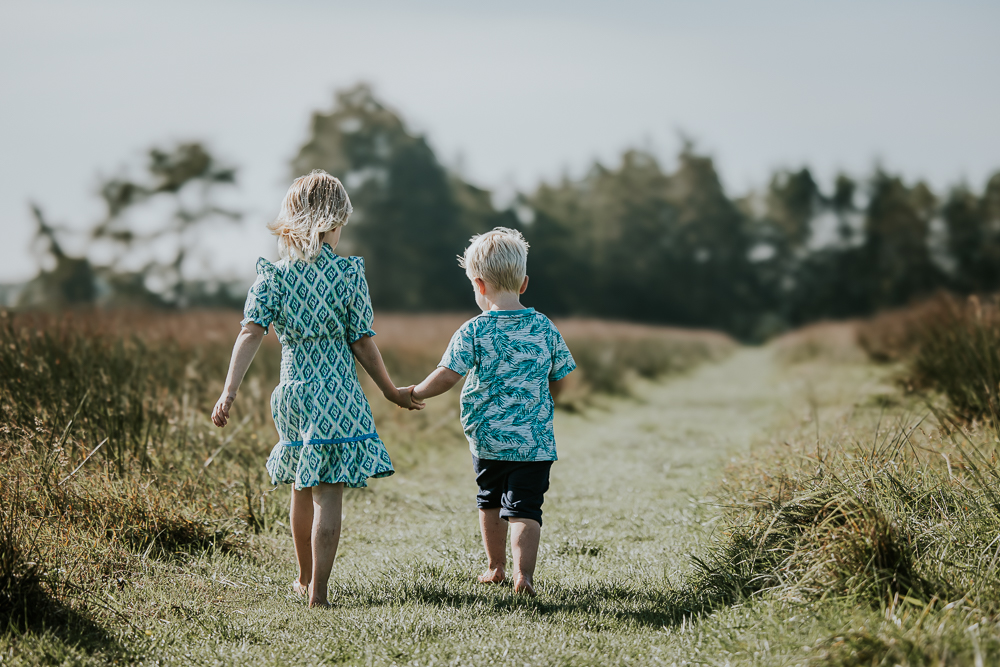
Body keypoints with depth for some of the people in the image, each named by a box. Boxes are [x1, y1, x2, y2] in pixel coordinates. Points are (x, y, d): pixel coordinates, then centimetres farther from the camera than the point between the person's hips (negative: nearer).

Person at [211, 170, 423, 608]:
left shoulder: (273, 273, -1)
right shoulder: (348, 273, -7)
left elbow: (251, 333, -9)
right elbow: (361, 342, -5)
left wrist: (229, 392, -10)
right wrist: (391, 391, 7)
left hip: (293, 390, 4)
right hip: (337, 392, -4)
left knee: (302, 487, 20)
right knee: (328, 492, -3)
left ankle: (304, 578, 34)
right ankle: (318, 589, -7)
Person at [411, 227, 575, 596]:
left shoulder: (473, 331, -9)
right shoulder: (545, 327, 0)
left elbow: (446, 376, -12)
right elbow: (559, 382, 7)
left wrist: (415, 393, 4)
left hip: (488, 440, 0)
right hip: (536, 441, 0)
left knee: (490, 500, 21)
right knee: (525, 507, -1)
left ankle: (496, 567, 34)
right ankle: (523, 572, -19)